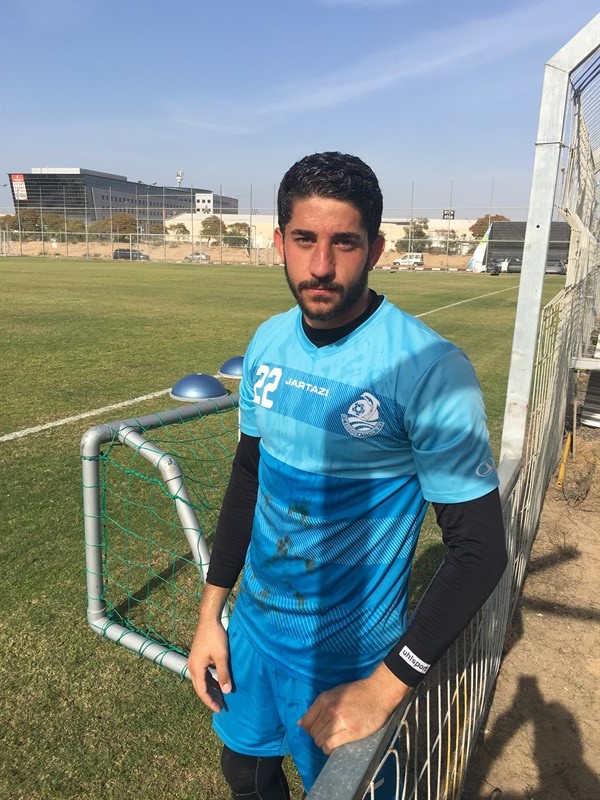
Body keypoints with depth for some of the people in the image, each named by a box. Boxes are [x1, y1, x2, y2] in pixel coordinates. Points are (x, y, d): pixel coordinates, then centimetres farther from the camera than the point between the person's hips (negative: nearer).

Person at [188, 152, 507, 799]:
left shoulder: (430, 370, -25)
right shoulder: (268, 342, -6)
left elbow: (479, 547, -20)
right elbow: (248, 476, 4)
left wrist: (385, 687, -21)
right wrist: (210, 613, 6)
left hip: (349, 659, -5)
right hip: (252, 626, 5)